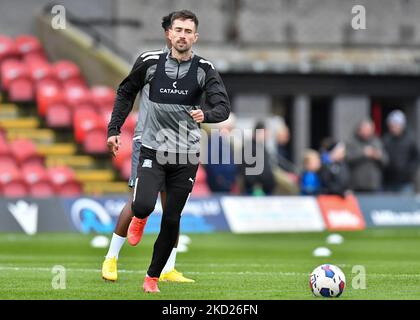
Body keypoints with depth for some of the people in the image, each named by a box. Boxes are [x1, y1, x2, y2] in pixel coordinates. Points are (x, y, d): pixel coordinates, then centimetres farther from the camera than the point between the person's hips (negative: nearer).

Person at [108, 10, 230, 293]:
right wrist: (114, 128, 7)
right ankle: (140, 218, 17)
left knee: (171, 221, 4)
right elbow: (126, 93, 12)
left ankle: (153, 276, 23)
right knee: (143, 205, -22)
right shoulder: (150, 63, -4)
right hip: (153, 150, -1)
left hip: (186, 155, 1)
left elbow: (224, 107, -15)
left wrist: (205, 115, -37)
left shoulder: (204, 69, -6)